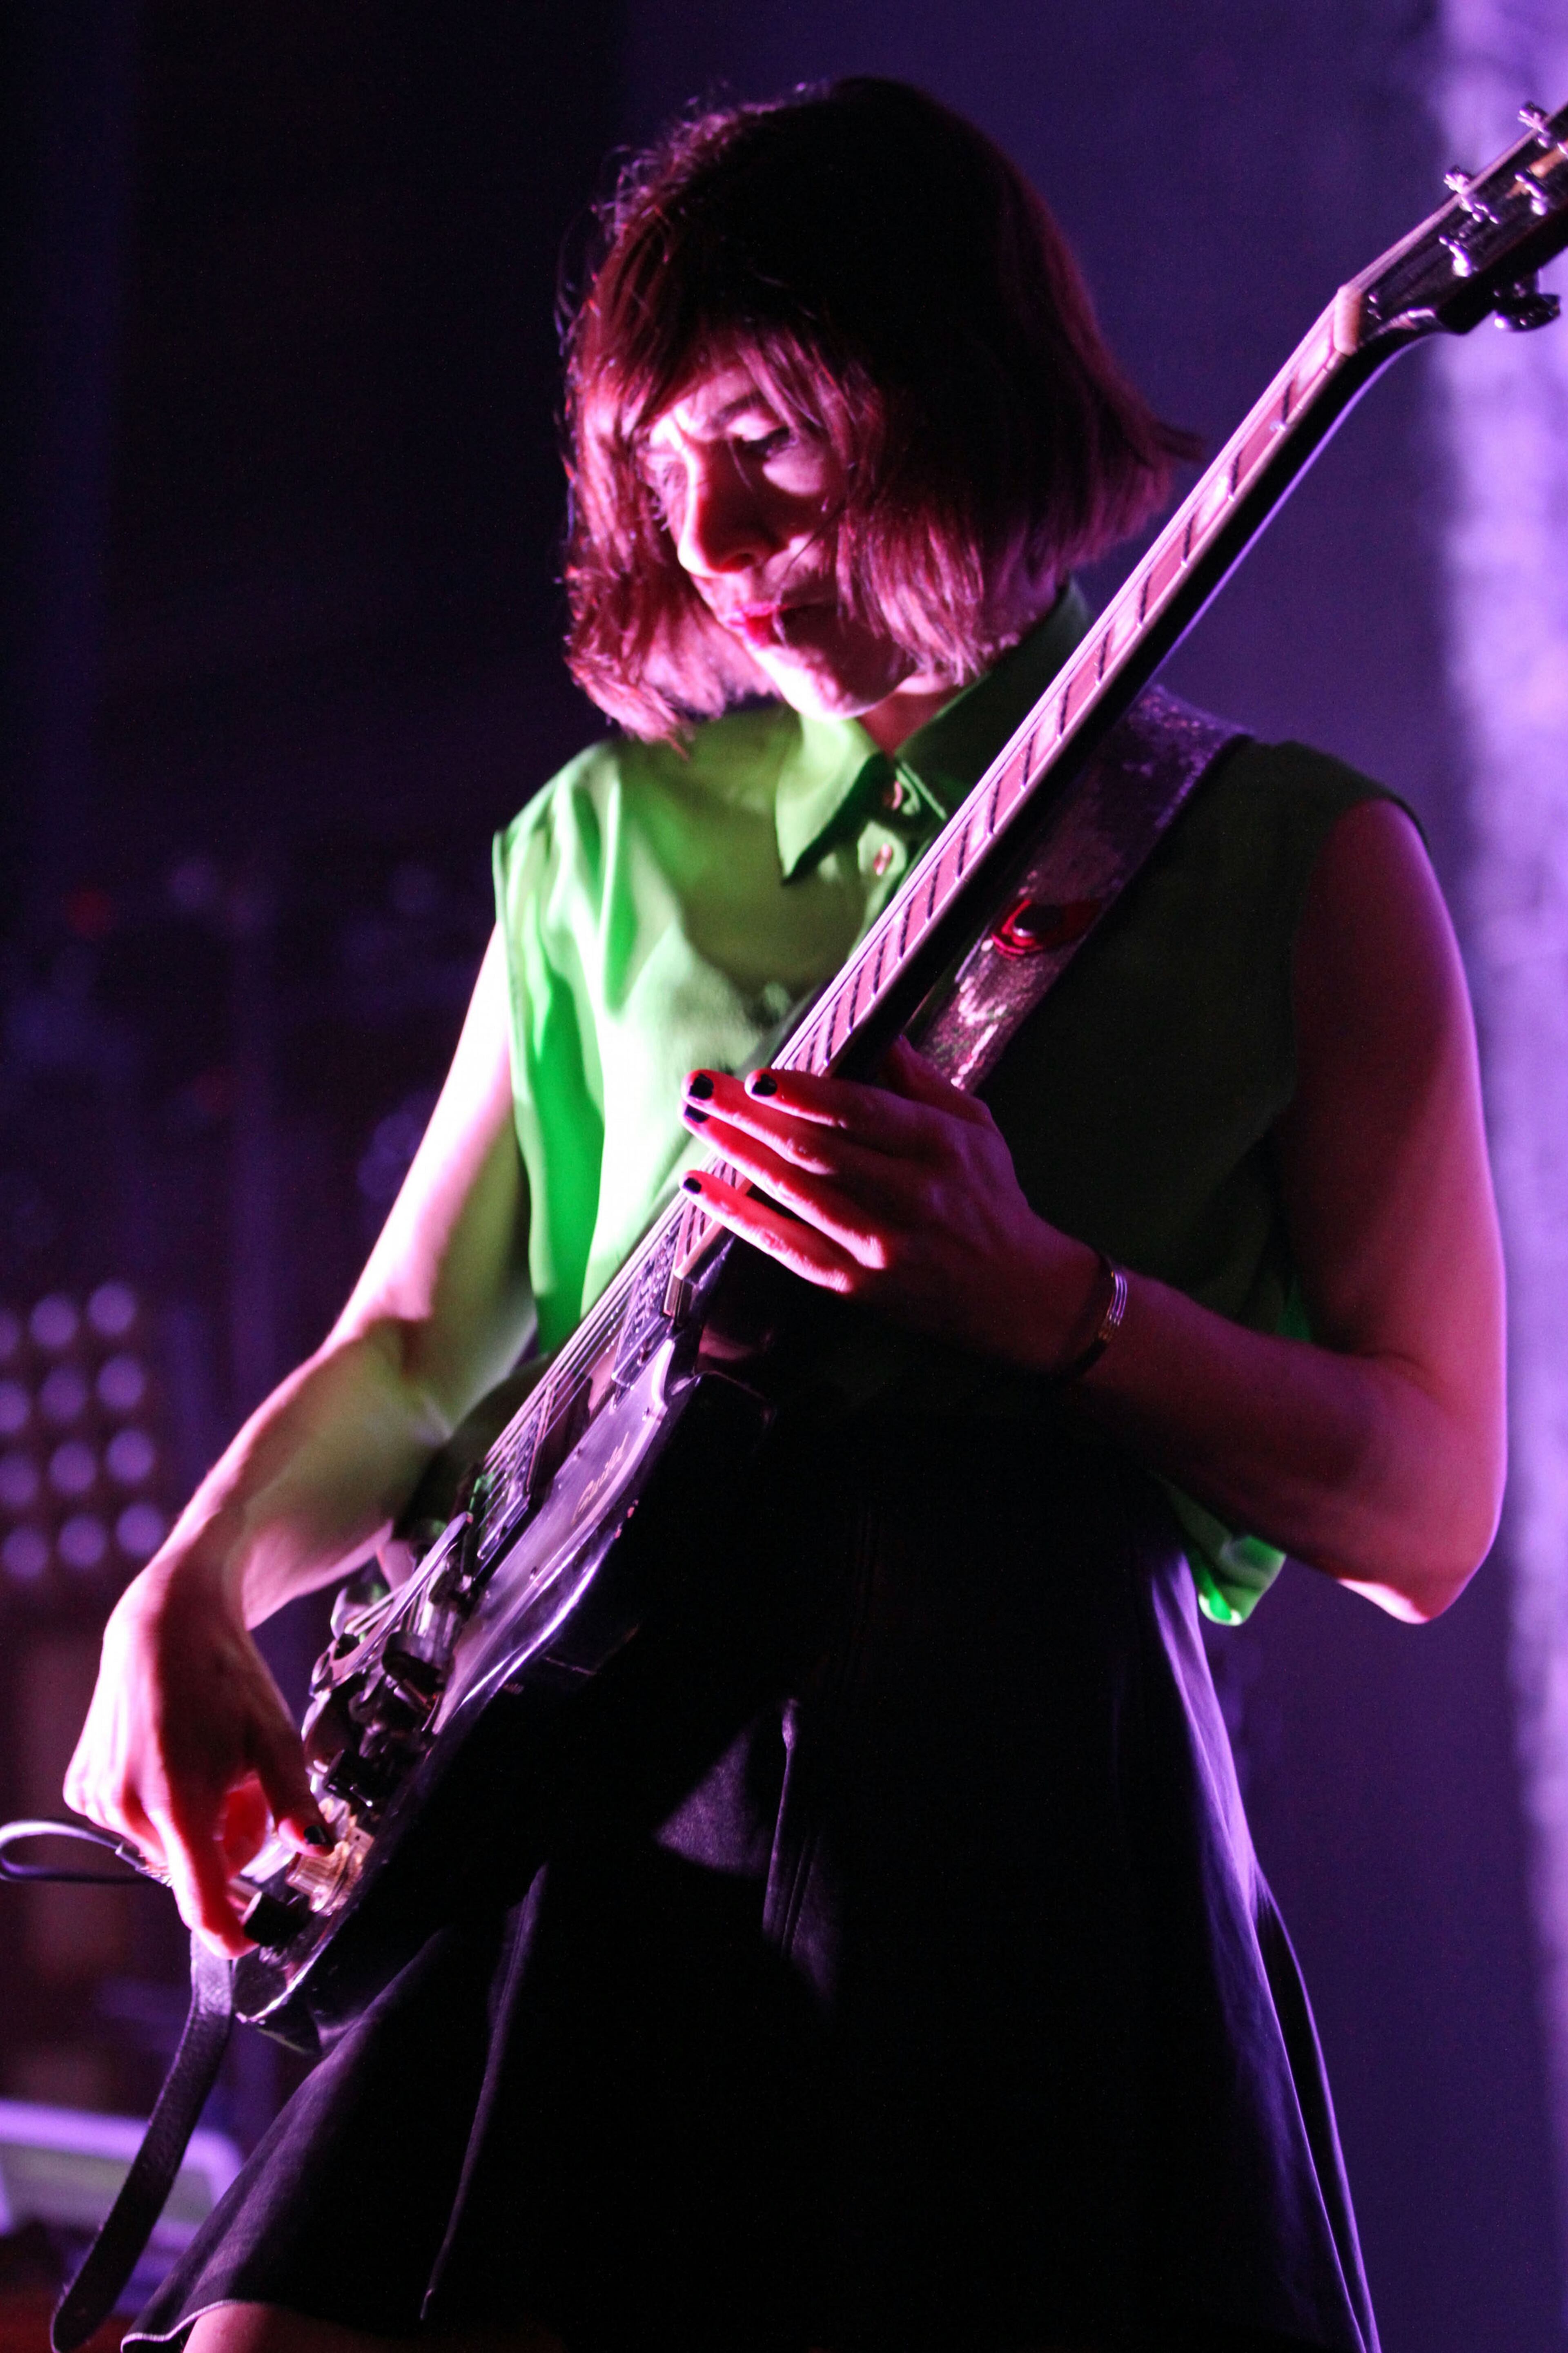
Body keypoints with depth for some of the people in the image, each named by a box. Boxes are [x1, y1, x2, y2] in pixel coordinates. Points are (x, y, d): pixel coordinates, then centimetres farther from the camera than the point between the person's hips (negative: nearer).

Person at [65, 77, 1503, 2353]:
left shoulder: (1295, 860, 6)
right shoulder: (607, 838, 18)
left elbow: (1433, 1509, 3)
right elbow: (409, 1345, 21)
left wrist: (1034, 1293, -12)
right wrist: (191, 1591, 1)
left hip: (1038, 1806, -2)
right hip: (602, 1796, 3)